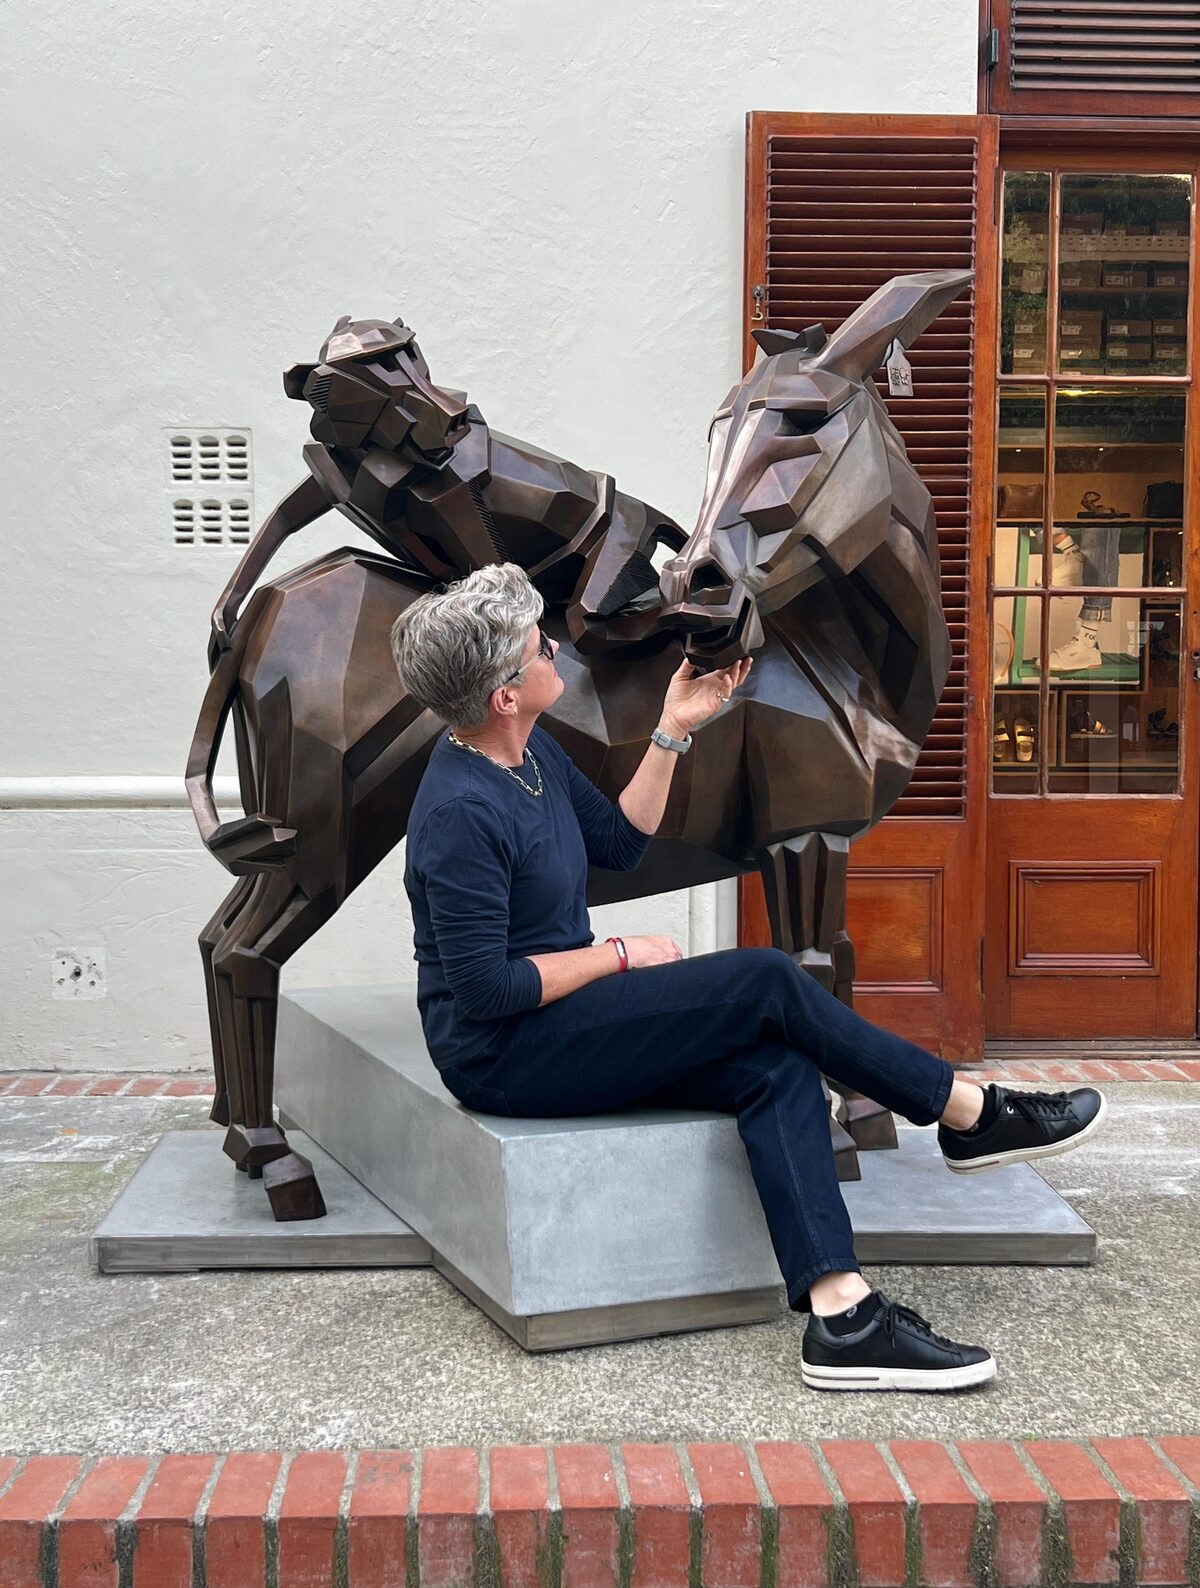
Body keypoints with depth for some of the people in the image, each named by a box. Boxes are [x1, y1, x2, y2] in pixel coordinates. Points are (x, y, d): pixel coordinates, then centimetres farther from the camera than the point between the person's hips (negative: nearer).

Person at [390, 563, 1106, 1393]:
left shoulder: (532, 751, 7)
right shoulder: (460, 812, -23)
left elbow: (619, 842, 16)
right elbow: (486, 989, -23)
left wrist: (674, 731, 7)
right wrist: (621, 955, -13)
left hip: (563, 1025, 9)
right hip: (504, 1057, -9)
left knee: (776, 1067, -14)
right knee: (765, 981, -17)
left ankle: (840, 1315, -21)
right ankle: (974, 1115, 0)